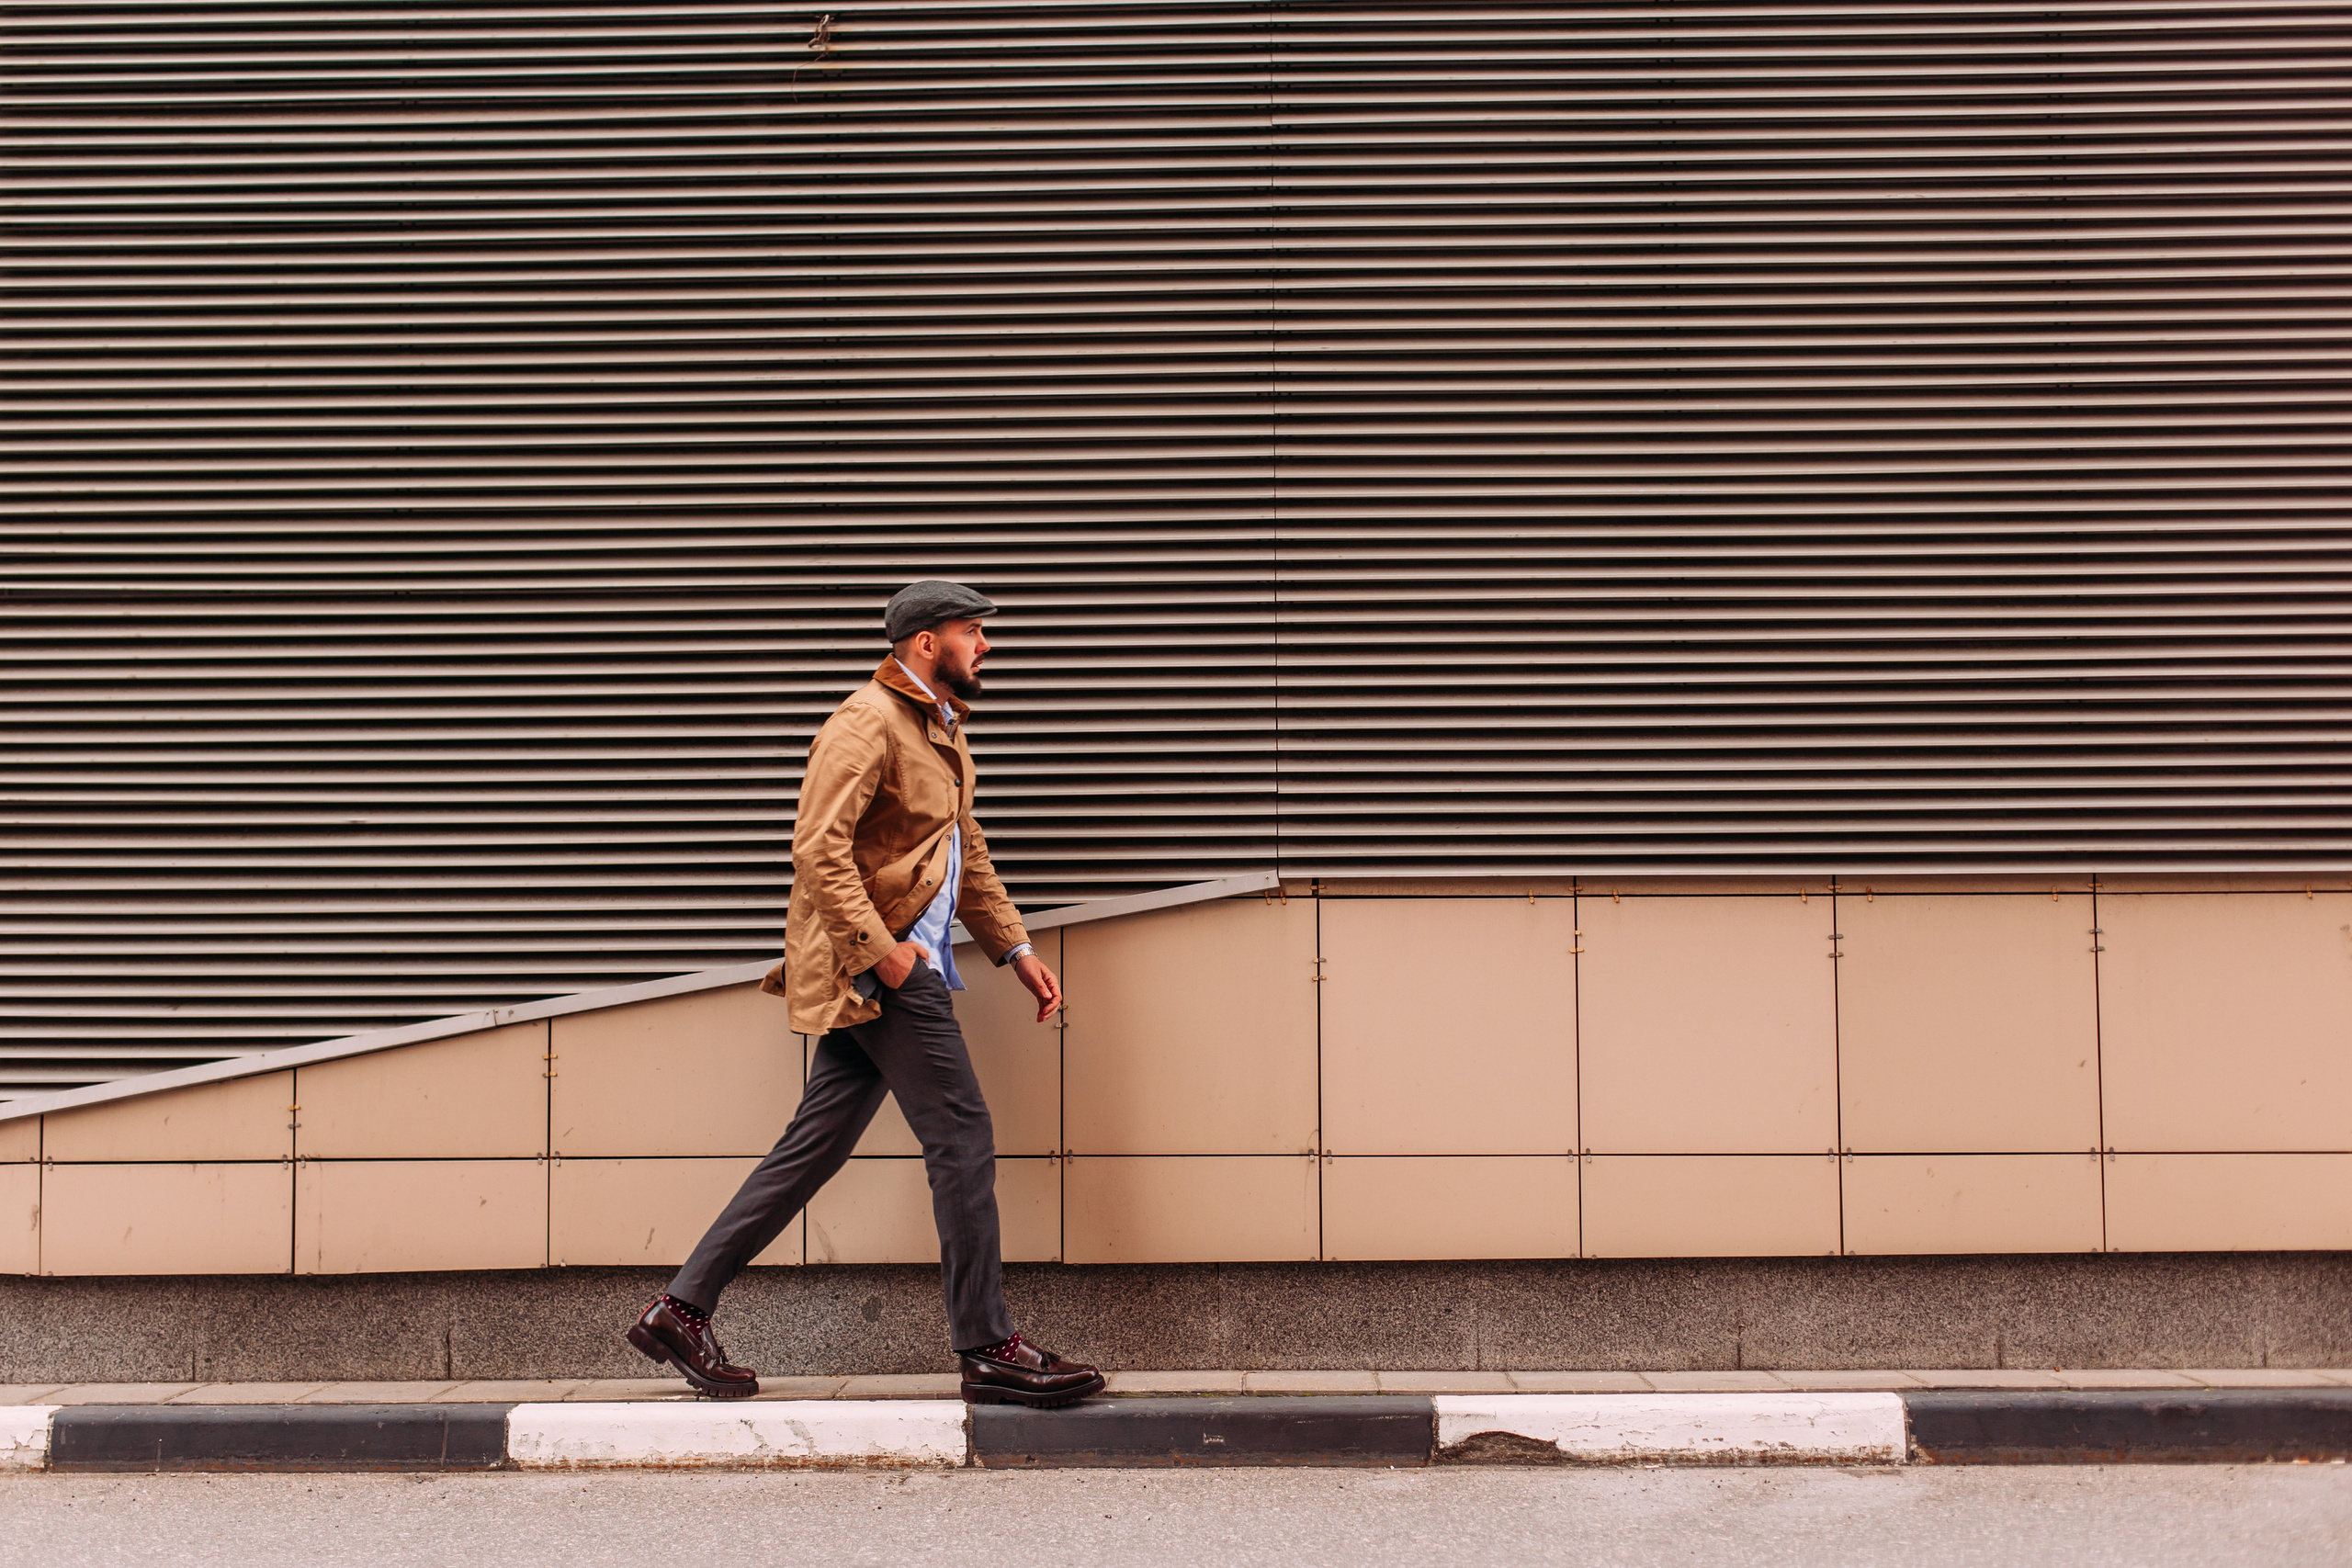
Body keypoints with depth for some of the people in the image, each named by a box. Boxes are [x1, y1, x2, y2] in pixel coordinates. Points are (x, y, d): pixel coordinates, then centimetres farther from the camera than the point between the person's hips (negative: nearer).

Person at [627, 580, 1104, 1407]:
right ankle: (989, 1349, -2)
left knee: (813, 1147, 9)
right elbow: (818, 850, -21)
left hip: (895, 967, 10)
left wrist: (1015, 948, 20)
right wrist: (882, 949, -23)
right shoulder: (868, 721, -12)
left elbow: (966, 850, 28)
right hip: (875, 965, -10)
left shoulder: (942, 729, 21)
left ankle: (682, 1309, 13)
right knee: (963, 1139, -8)